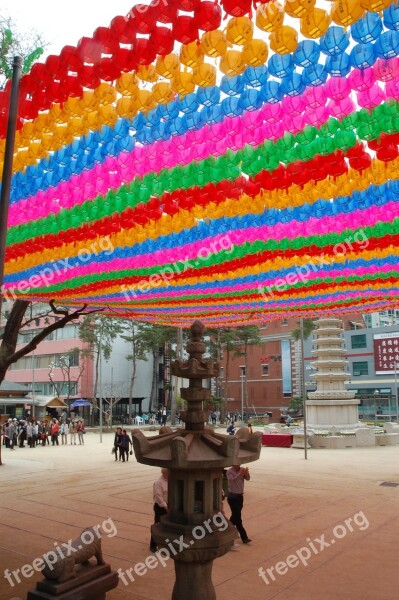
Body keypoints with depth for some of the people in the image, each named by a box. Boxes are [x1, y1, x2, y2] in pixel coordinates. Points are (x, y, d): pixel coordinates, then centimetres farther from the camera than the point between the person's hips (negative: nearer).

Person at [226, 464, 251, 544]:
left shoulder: (242, 469, 0)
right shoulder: (229, 471, -14)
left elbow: (248, 478, -10)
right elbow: (232, 480, -29)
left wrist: (246, 473, -31)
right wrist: (240, 474, -39)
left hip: (240, 496, 6)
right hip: (232, 497, -6)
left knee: (236, 515, 17)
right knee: (237, 517, -6)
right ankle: (244, 537, -3)